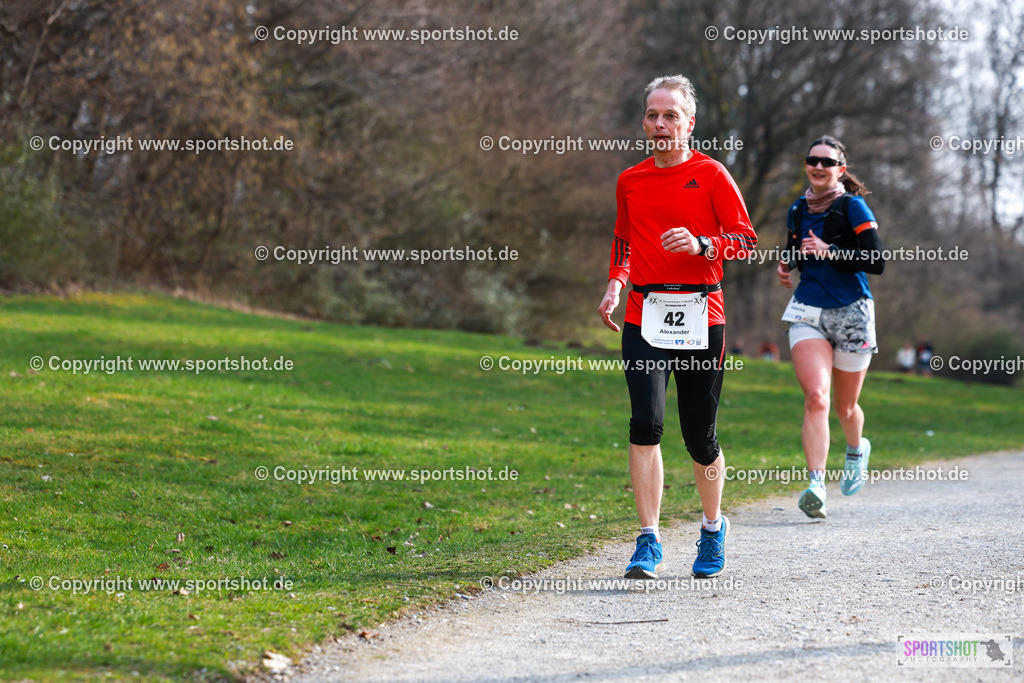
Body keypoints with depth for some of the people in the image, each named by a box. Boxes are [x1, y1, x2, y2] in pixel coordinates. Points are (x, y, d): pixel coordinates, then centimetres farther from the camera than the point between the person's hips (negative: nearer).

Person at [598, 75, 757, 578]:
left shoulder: (711, 174, 2)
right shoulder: (630, 181, 13)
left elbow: (746, 242, -1)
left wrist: (701, 244, -19)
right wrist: (615, 283, 10)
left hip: (701, 317, -2)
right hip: (644, 316, 2)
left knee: (699, 436, 4)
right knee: (646, 423, -15)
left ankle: (713, 528, 29)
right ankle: (648, 542, -12)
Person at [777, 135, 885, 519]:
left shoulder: (853, 207, -6)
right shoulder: (798, 210, 10)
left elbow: (877, 262, -13)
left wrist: (829, 252, -20)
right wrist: (786, 265, 6)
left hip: (851, 314, -2)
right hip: (808, 314, 2)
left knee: (845, 408, 12)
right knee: (815, 397, -21)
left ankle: (856, 450, 47)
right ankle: (816, 485, -28)